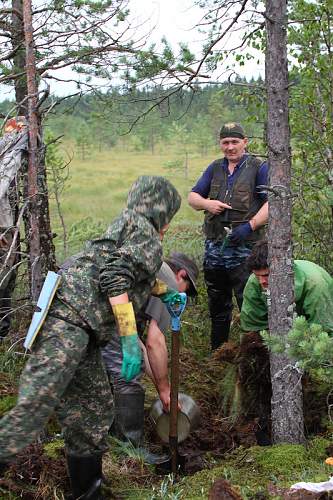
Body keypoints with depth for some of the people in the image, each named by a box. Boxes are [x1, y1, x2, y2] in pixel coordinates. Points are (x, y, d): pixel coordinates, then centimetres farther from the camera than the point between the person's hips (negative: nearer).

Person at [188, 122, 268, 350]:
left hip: (244, 248, -5)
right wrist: (207, 204, -7)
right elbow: (192, 197, 15)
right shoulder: (215, 168, 14)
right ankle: (217, 355, 26)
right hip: (214, 246, 6)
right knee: (217, 305, 15)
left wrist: (250, 226, -22)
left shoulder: (258, 168, -1)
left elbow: (271, 203, -11)